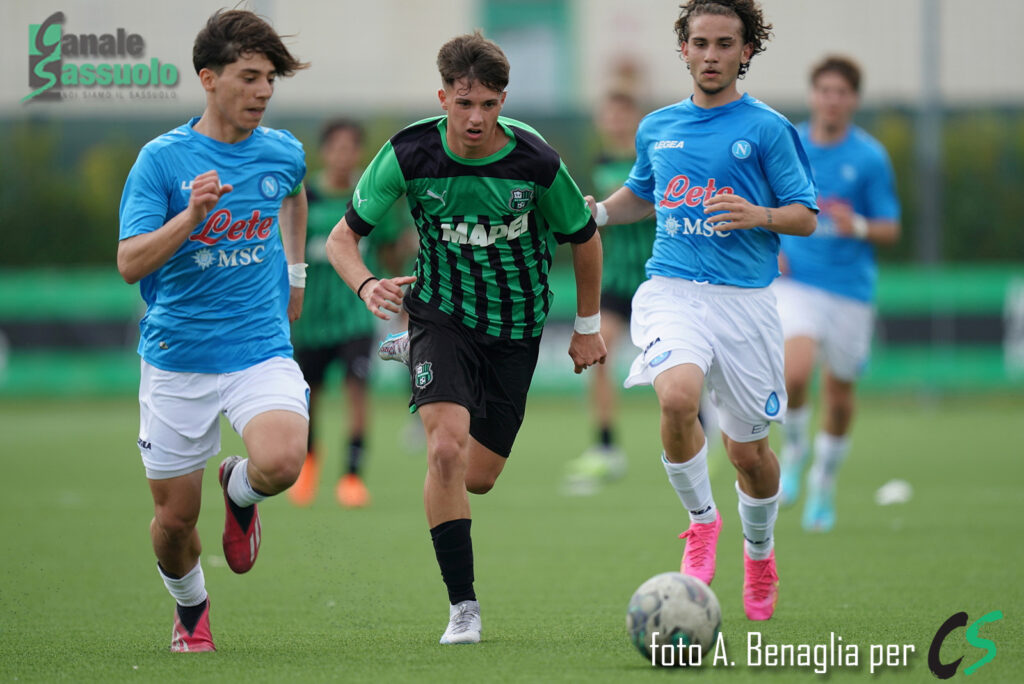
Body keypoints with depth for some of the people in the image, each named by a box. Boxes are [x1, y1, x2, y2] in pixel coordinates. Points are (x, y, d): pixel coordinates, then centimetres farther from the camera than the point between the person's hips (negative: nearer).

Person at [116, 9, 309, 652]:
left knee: (281, 463, -27)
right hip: (177, 358, -1)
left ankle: (240, 490, 11)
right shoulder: (162, 158, -9)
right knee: (175, 516, 4)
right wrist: (192, 215, -30)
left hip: (261, 351, 1)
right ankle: (191, 610, 37)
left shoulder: (283, 151, 2)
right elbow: (130, 263, -16)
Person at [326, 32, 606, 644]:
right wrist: (367, 284, -29)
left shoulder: (537, 162, -18)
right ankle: (463, 606, -13)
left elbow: (585, 238, 1)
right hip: (443, 312, -1)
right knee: (446, 448, -23)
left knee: (478, 477, 5)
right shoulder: (409, 155, -17)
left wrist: (589, 326, 9)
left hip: (516, 326, 1)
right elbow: (343, 236, -8)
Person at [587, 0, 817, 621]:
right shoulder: (657, 128, 12)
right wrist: (599, 212, 11)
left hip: (745, 299, -1)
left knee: (749, 450, 6)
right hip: (671, 291, 1)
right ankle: (703, 520, -4)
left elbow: (806, 217, 1)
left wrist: (758, 214, -19)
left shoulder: (767, 129, 0)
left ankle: (760, 550, 37)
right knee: (677, 397, -29)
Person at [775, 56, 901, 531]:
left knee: (839, 392, 8)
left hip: (850, 287, 0)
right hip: (796, 282, 0)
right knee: (795, 373, -24)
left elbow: (891, 229, -1)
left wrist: (860, 227, -22)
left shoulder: (870, 158, -3)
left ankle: (824, 484, 31)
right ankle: (794, 447, 6)